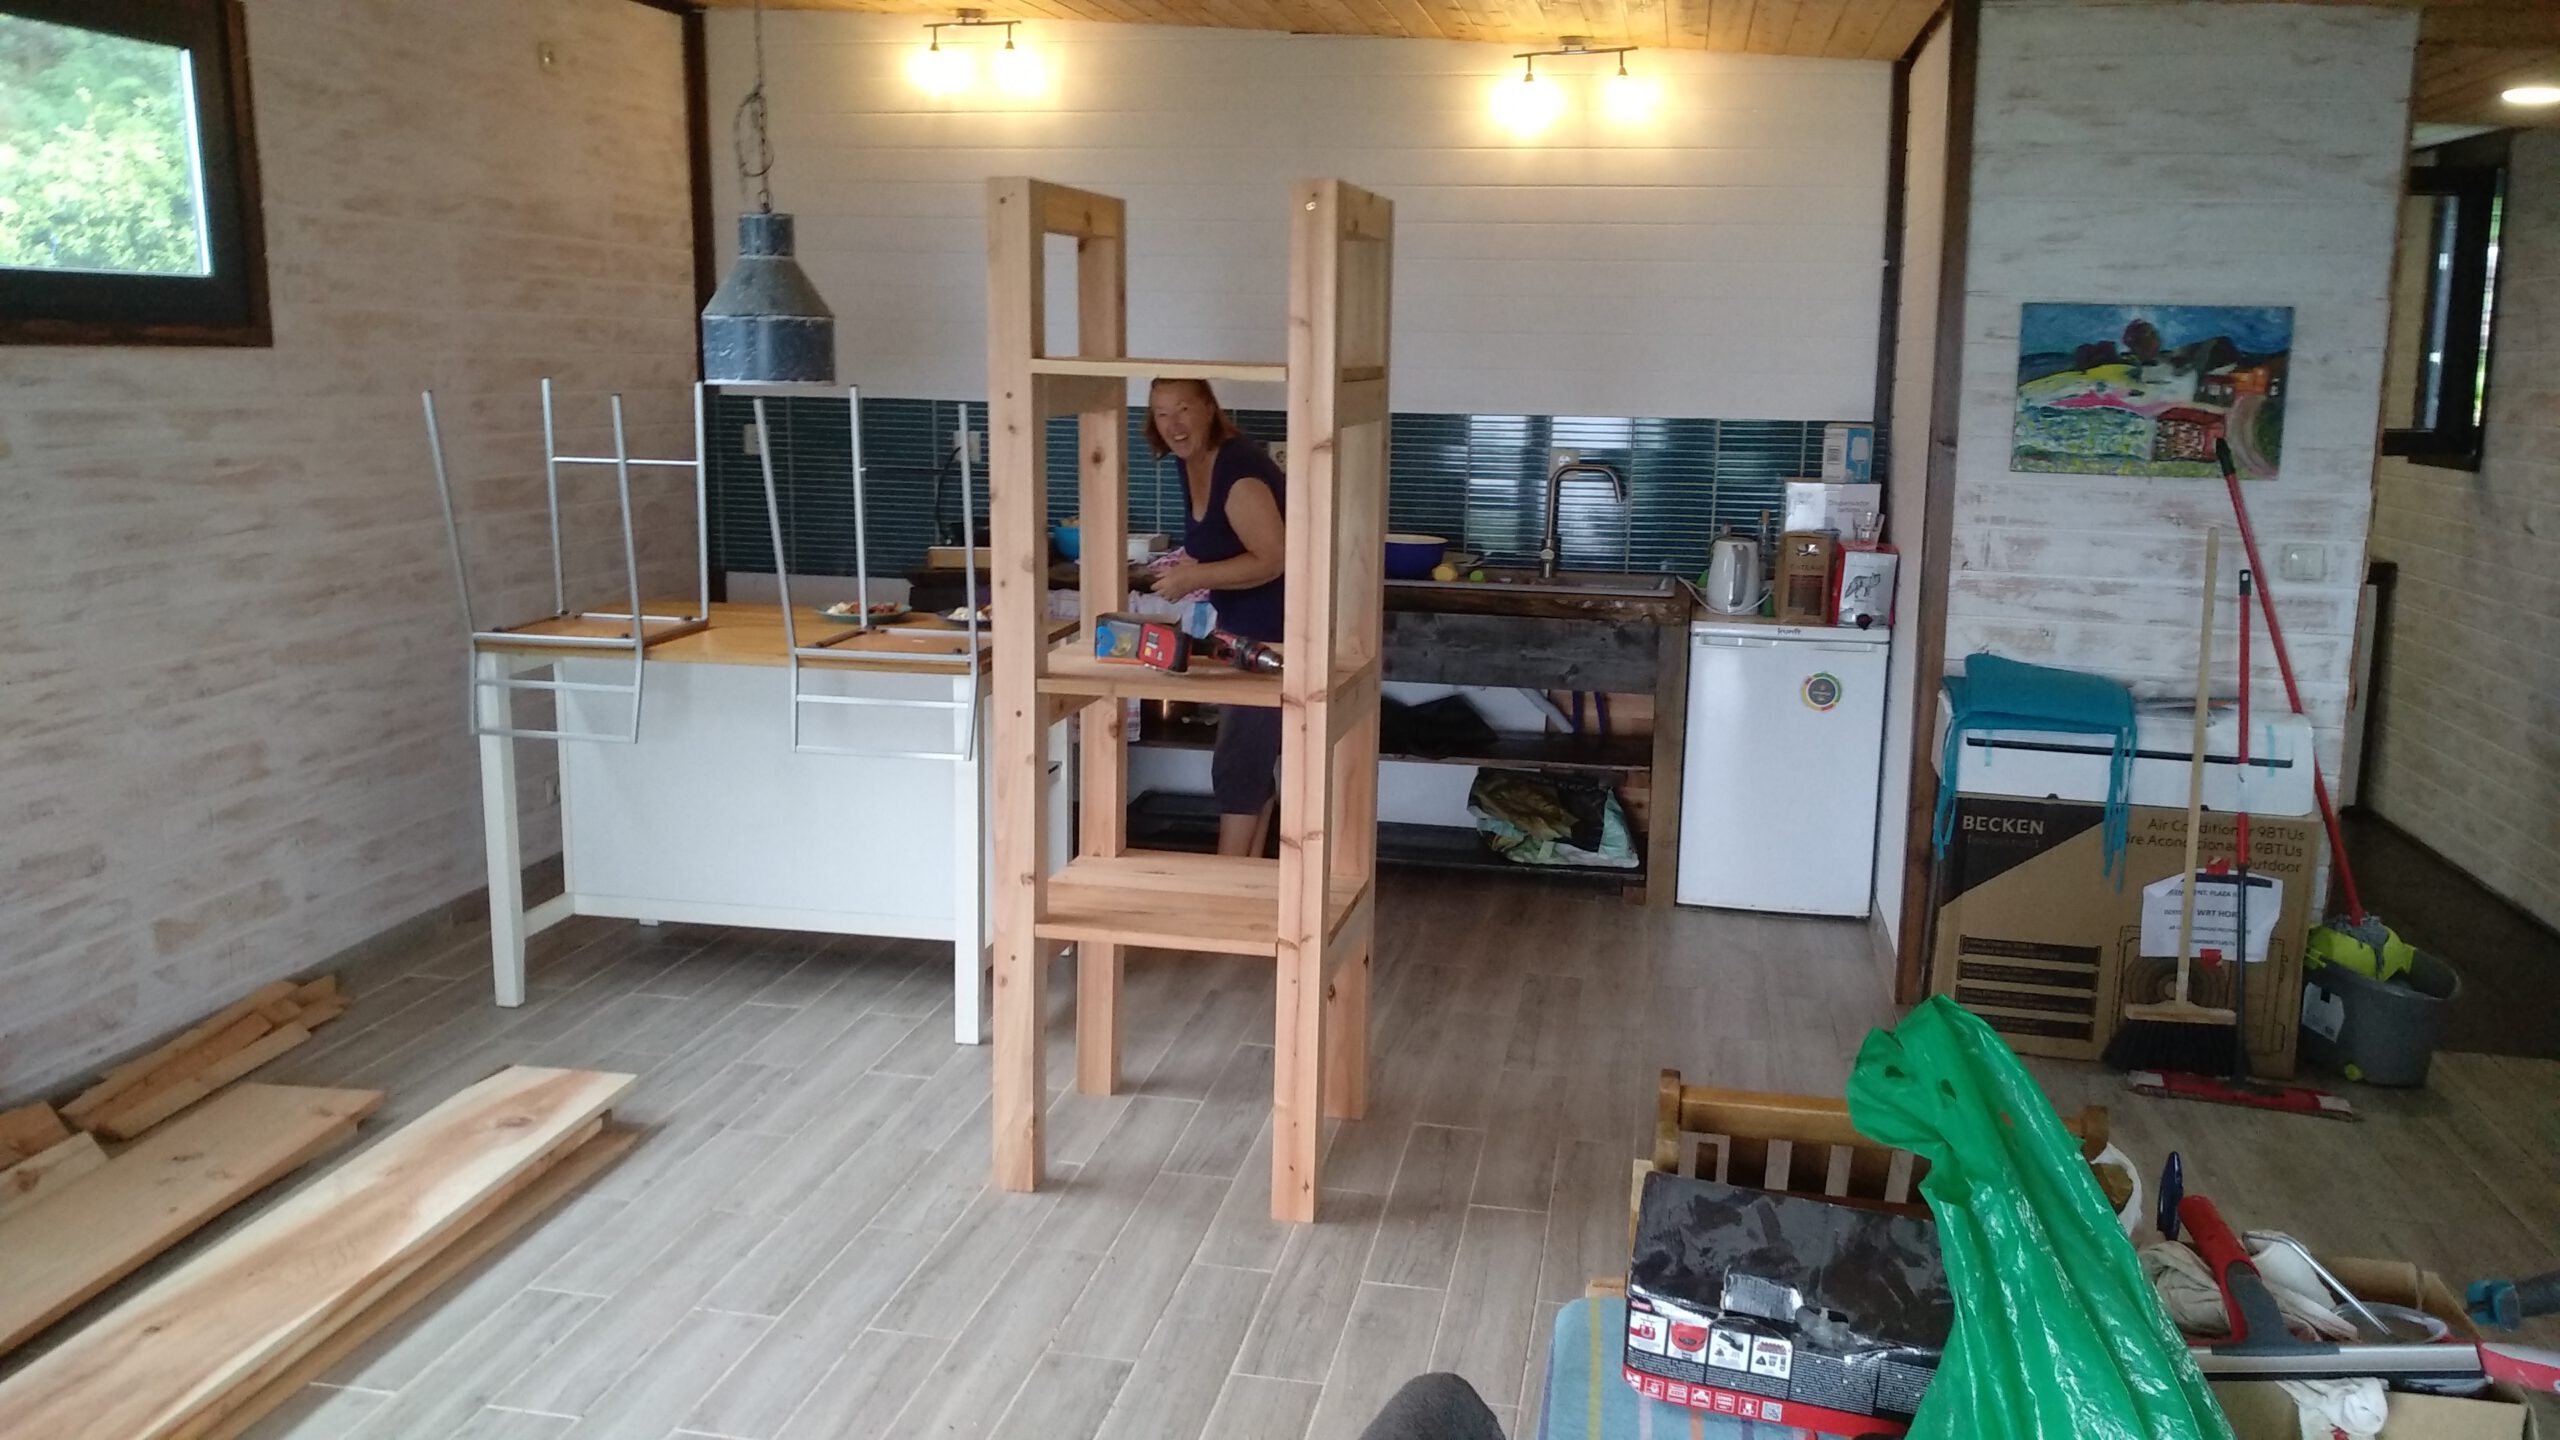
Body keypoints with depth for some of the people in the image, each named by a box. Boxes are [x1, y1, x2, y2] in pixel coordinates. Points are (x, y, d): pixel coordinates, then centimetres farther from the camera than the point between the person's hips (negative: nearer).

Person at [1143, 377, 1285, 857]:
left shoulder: (1238, 469, -24)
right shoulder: (1193, 460, 5)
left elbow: (1272, 559, -28)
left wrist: (1193, 578, -26)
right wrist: (1188, 563, 3)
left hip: (1270, 631, -10)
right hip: (1240, 628, 10)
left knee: (1238, 764, -4)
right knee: (1253, 759, 17)